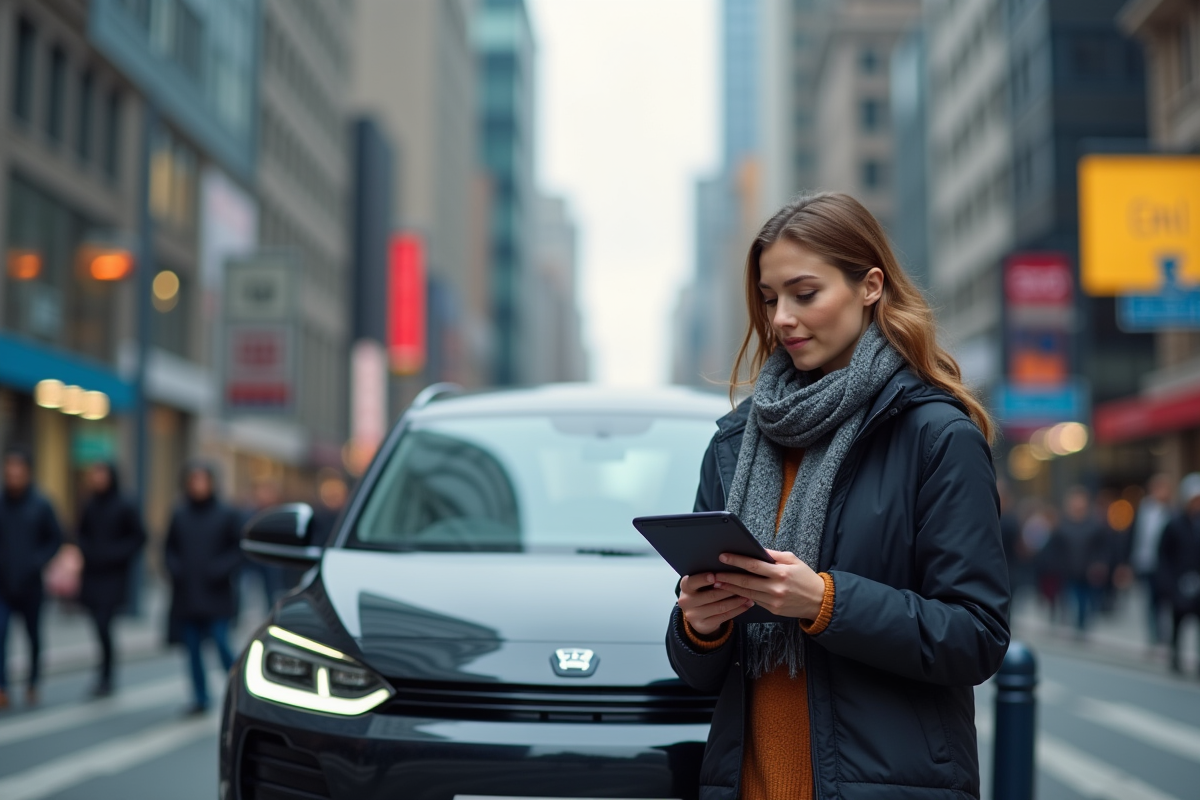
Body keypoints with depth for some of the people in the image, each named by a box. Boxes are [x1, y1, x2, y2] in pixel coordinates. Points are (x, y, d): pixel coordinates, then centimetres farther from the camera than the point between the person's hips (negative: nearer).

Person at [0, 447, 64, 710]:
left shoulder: (40, 505, -4)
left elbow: (55, 539, 3)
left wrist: (38, 561, -10)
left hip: (30, 586, 0)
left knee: (33, 636, 12)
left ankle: (32, 686, 27)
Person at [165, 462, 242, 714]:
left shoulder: (226, 515, -1)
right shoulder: (179, 516, 6)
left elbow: (240, 549, 1)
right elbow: (169, 549, 14)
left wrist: (223, 569, -13)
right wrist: (175, 568, -3)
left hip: (216, 596, -3)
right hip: (186, 595, 3)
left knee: (221, 643, -9)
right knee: (193, 648, 5)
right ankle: (201, 698, 14)